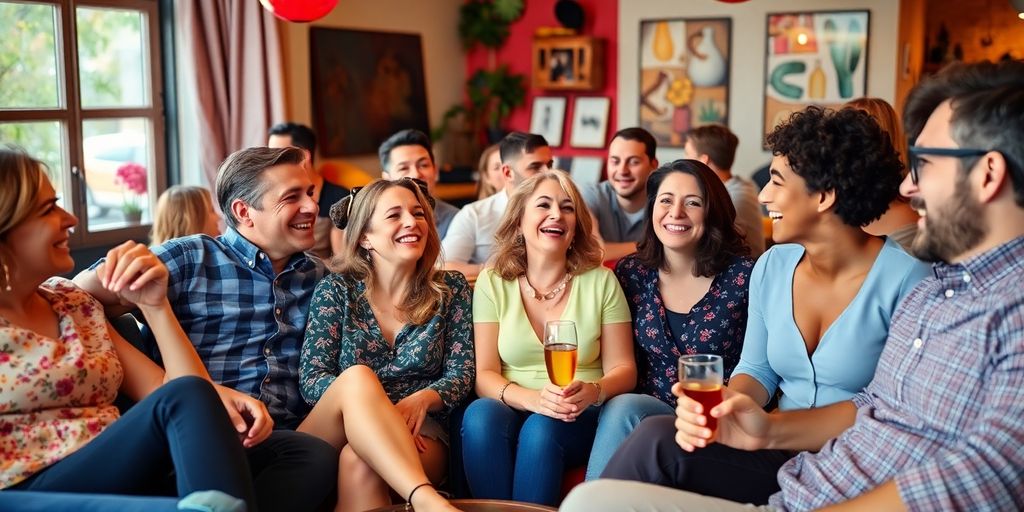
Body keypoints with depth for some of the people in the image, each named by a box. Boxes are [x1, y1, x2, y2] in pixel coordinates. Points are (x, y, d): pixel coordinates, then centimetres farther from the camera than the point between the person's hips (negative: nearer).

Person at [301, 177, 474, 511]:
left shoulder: (451, 290, 8)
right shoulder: (336, 290, 5)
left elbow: (462, 372, 4)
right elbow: (312, 379, -1)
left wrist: (422, 400, -19)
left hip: (422, 429, 0)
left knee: (364, 460, -33)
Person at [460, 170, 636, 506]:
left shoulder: (601, 282, 2)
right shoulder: (493, 283, 3)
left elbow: (623, 369, 2)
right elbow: (484, 374, -3)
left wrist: (594, 392, -21)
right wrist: (533, 399, -23)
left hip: (578, 419, -1)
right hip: (512, 410, 1)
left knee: (541, 429, -33)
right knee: (480, 415, -32)